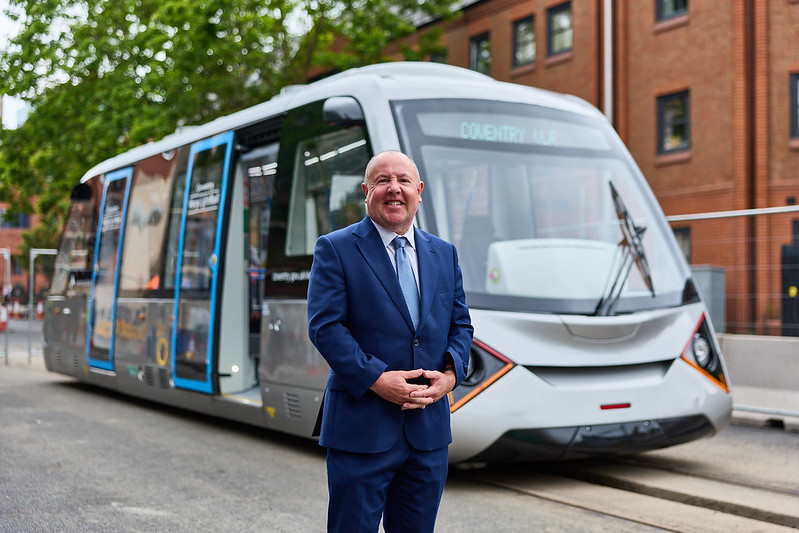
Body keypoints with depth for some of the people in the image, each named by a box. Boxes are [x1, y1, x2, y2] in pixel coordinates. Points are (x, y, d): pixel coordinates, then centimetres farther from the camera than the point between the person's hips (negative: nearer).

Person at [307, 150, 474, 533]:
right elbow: (323, 326, -10)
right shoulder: (335, 250, -2)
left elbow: (460, 325, 14)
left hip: (430, 428, 5)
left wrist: (451, 373, -5)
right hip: (362, 427, -4)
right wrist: (375, 379, -18)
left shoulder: (445, 254, 14)